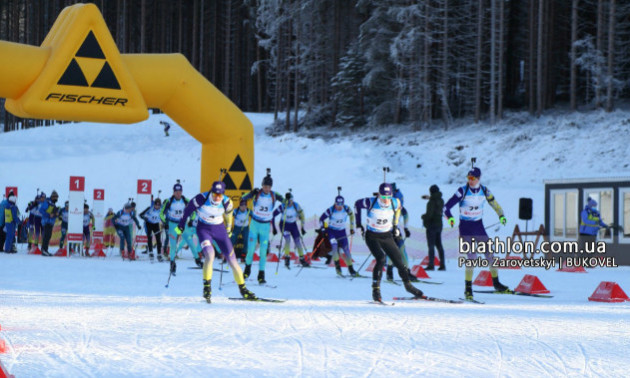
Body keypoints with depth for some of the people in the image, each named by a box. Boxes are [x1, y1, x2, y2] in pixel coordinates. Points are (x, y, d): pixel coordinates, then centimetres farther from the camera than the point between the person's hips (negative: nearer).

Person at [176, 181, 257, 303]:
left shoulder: (227, 202, -14)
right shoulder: (202, 198, -22)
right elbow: (188, 210, -5)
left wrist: (228, 230, 22)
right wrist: (181, 225, 4)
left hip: (219, 229, 2)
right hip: (203, 229, -2)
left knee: (232, 259, -1)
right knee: (210, 254, -28)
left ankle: (243, 289, 12)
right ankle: (207, 286, -14)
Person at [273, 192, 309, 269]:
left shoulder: (296, 206, -14)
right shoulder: (282, 206, -21)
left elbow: (301, 215, 1)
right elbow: (272, 216, -16)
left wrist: (302, 227, 2)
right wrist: (274, 228, -17)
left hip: (293, 225, 3)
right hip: (284, 225, -3)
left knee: (298, 241, -5)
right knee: (288, 239, -24)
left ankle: (302, 259, 6)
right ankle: (287, 257, -13)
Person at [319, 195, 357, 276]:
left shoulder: (346, 209, -11)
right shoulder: (330, 210, -17)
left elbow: (352, 215, 11)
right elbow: (322, 218, -5)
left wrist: (352, 228, 14)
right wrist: (322, 228, -14)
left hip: (342, 231, 2)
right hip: (331, 231, -2)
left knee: (346, 249, -1)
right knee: (334, 246, -25)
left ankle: (350, 268, 10)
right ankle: (337, 264, -12)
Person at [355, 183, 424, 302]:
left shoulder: (395, 203, -13)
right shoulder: (371, 202, -21)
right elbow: (357, 204, -1)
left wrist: (395, 225, 11)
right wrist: (358, 224, 0)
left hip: (387, 237, 4)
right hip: (372, 237, -3)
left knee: (399, 262, 4)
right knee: (381, 259, -27)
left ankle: (408, 285, 29)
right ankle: (376, 289, -19)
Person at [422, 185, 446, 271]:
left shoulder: (432, 202, -17)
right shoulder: (441, 201, 6)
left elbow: (429, 214, -23)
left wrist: (423, 216, -1)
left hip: (432, 226, -7)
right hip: (439, 225, 7)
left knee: (431, 246, -4)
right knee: (439, 245, 12)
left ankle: (431, 264, -6)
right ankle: (442, 264, 11)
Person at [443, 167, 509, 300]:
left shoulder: (484, 190, 0)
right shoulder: (462, 191, -10)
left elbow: (494, 203, 19)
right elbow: (447, 206, -14)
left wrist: (501, 215, 14)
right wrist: (450, 218, -30)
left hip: (479, 227, 4)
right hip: (465, 228, -4)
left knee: (490, 254, 5)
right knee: (472, 256, -15)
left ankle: (496, 284, 20)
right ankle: (468, 288, -6)